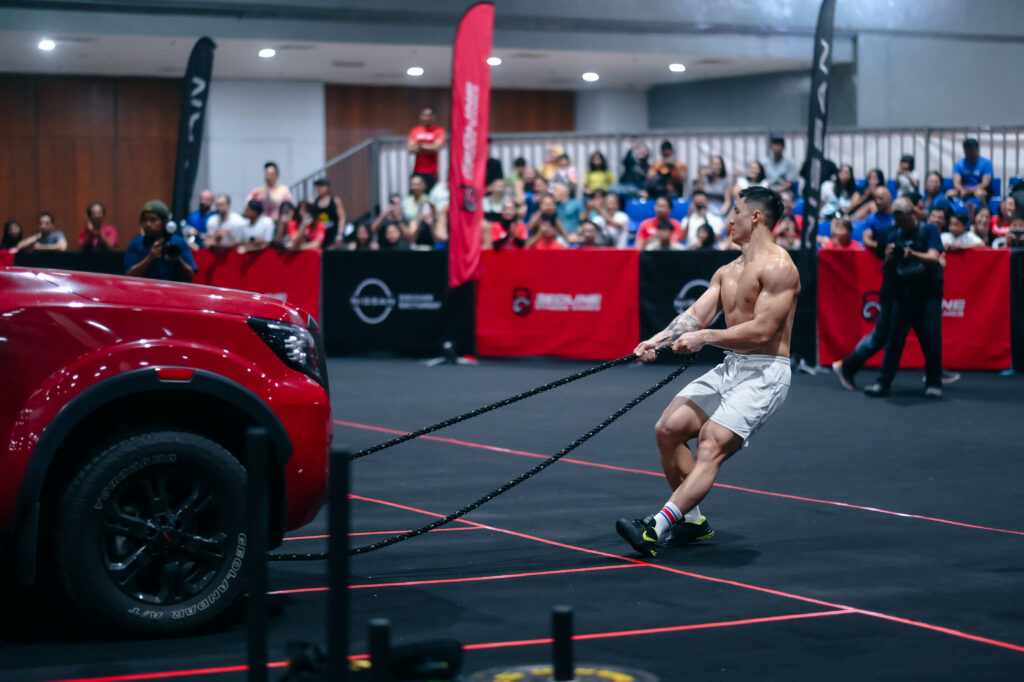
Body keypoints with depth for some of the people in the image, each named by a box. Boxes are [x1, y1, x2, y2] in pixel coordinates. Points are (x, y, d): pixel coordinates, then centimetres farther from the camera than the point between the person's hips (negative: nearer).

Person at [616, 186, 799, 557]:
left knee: (712, 442, -22)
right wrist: (657, 341, -8)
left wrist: (705, 337, -22)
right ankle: (693, 520, 11)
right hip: (729, 367, 9)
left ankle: (657, 528, -34)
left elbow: (762, 330, -20)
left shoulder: (778, 266, -11)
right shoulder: (727, 272, 17)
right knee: (668, 429, -1)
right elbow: (696, 314, 8)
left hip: (764, 373, -9)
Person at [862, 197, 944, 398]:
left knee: (931, 339, -7)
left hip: (927, 294, -3)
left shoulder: (929, 231, 2)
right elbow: (886, 270, 10)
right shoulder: (894, 236, 13)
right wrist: (889, 258, -13)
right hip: (903, 295, 3)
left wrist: (913, 254, -31)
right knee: (894, 338, -1)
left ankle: (934, 383, 2)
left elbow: (933, 257, -12)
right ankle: (883, 382, 0)